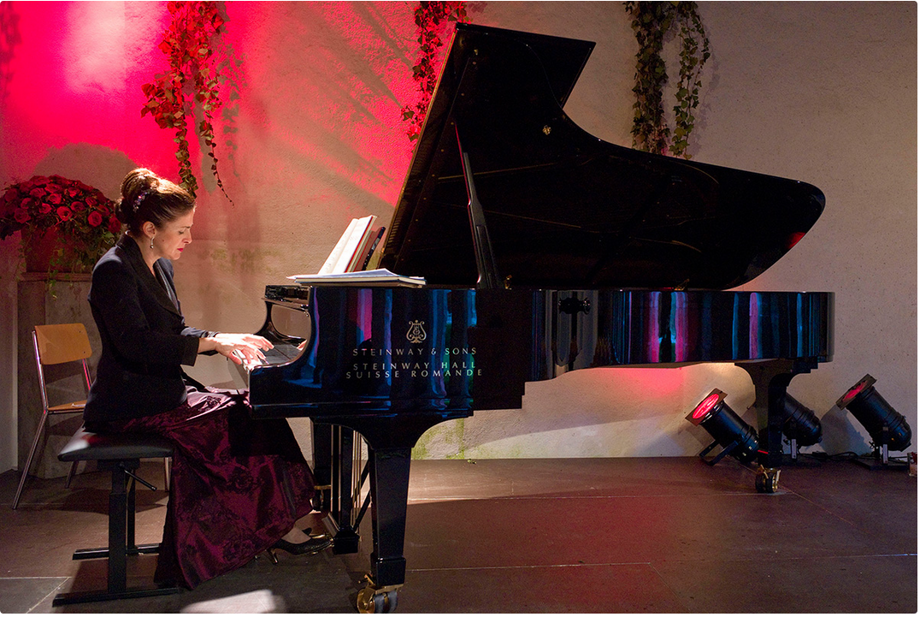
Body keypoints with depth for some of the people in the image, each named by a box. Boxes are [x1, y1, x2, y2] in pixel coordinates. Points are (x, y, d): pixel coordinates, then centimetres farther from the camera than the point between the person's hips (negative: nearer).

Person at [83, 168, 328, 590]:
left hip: (163, 391, 9)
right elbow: (136, 343, -26)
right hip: (131, 407, -9)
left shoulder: (159, 267, 14)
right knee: (243, 418, -19)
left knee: (253, 407, -7)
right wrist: (211, 341, -27)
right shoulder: (114, 271, -15)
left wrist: (225, 342, 2)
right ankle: (278, 526, -7)